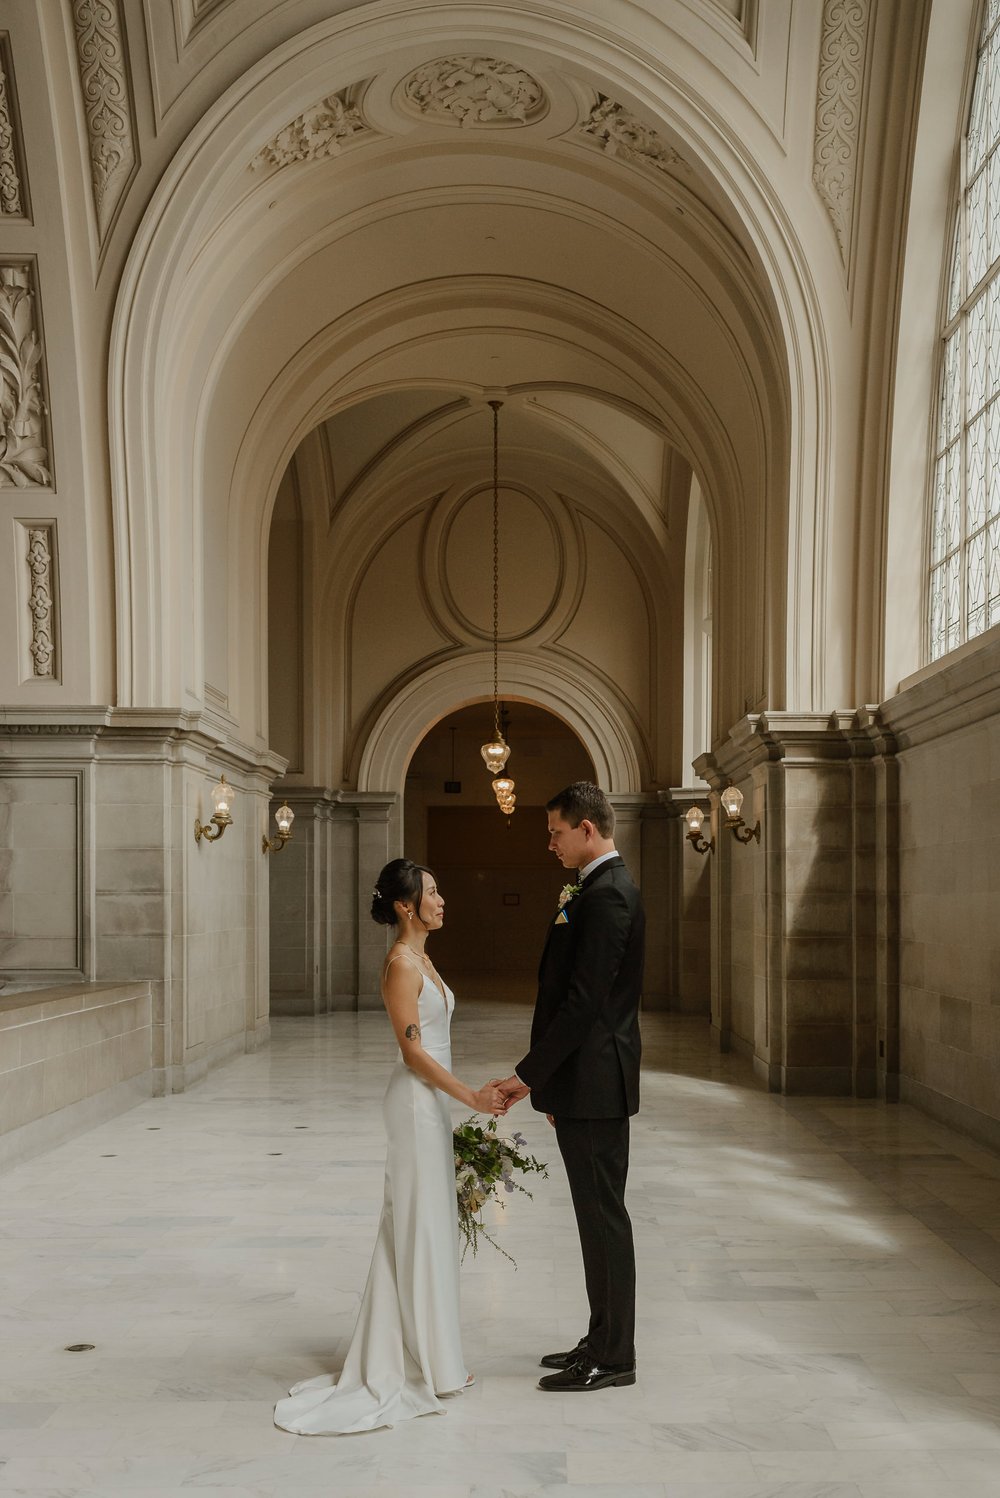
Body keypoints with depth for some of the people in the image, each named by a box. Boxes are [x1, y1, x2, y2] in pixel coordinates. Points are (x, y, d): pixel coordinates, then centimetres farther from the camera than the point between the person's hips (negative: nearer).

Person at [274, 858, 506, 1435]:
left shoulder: (421, 958, 13)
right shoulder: (401, 963, -16)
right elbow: (414, 1051, -19)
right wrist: (472, 1096, -18)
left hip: (431, 1101, 10)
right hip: (418, 1102, -10)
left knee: (421, 1228, 15)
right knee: (421, 1227, -1)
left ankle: (414, 1351, 25)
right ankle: (429, 1362, 9)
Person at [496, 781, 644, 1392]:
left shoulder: (607, 895, -18)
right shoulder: (603, 889, 15)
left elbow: (583, 1001, -23)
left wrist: (529, 1074, -18)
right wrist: (545, 1077, 19)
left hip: (593, 1084, -10)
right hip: (585, 1084, 10)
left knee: (604, 1216, 0)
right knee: (597, 1216, 16)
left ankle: (614, 1357, 10)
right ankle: (603, 1341, 26)